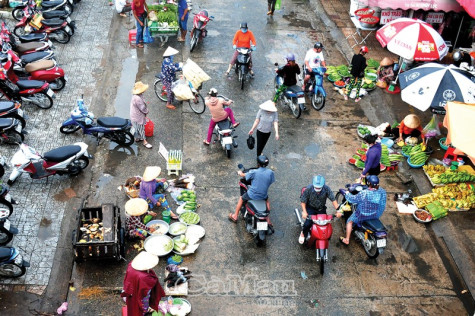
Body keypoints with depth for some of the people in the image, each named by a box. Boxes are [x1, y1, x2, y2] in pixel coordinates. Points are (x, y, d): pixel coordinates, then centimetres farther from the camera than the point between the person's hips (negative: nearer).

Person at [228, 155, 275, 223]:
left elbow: (243, 175, -4)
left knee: (241, 198, 27)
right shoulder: (270, 172, -12)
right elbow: (271, 182, 3)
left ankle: (235, 216, 38)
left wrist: (240, 172, 19)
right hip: (263, 196, 3)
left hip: (252, 195, -3)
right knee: (267, 199, 38)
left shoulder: (254, 172, -20)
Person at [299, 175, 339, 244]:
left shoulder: (326, 189, -19)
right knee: (308, 223, -21)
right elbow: (303, 200, -15)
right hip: (310, 208, -2)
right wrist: (304, 211, -25)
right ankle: (303, 234, 11)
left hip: (321, 209, 3)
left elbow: (333, 199, -15)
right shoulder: (308, 189, -24)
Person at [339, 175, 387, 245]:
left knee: (350, 221, 20)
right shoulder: (382, 192, -18)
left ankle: (347, 240, 25)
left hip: (363, 215, -5)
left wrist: (347, 194, 1)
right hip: (376, 215, 5)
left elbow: (353, 199, -18)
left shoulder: (364, 194, -32)